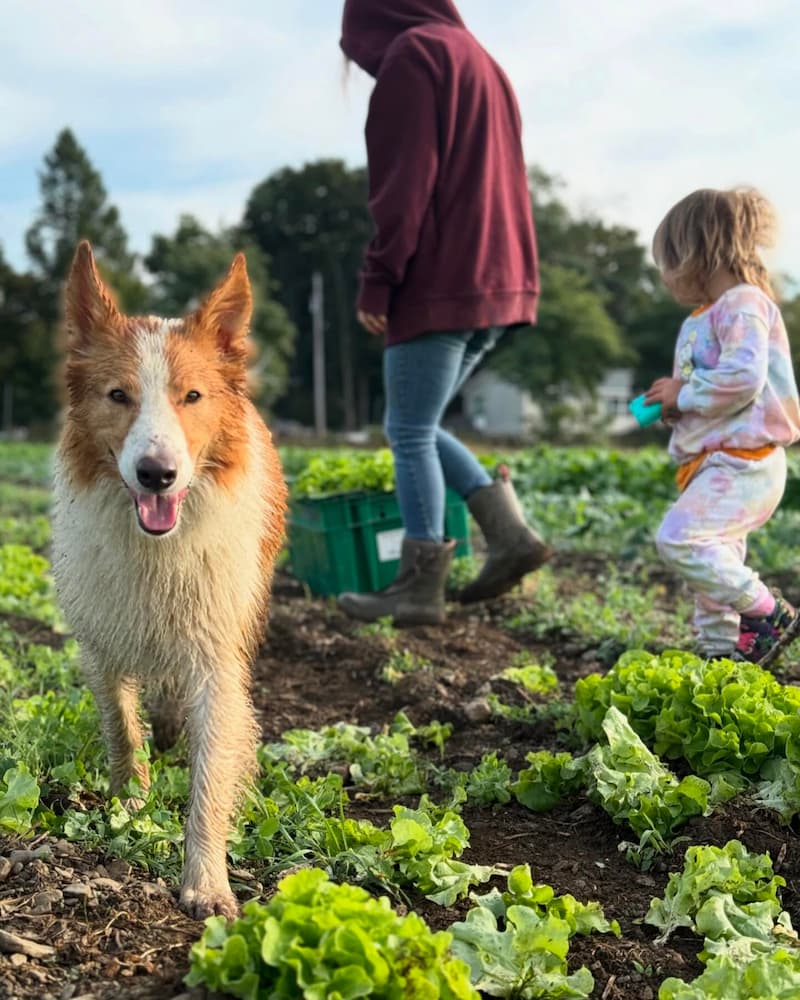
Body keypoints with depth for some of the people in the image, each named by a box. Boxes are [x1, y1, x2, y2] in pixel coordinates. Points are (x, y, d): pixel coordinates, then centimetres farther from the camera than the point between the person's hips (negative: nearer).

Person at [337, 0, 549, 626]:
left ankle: (421, 588, 5)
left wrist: (378, 281, -13)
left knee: (411, 436, 0)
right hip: (500, 284, 9)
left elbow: (404, 182, -15)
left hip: (439, 287, -9)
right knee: (415, 430, 15)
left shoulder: (412, 53, -6)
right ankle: (509, 532, 5)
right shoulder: (482, 62, 22)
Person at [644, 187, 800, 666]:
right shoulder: (703, 318, 19)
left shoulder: (743, 305, -12)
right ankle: (719, 652, 22)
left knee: (679, 536, -23)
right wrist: (674, 403, 10)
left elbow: (743, 377, -27)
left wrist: (684, 392, -14)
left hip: (744, 463, -10)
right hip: (718, 463, 10)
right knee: (715, 562, 13)